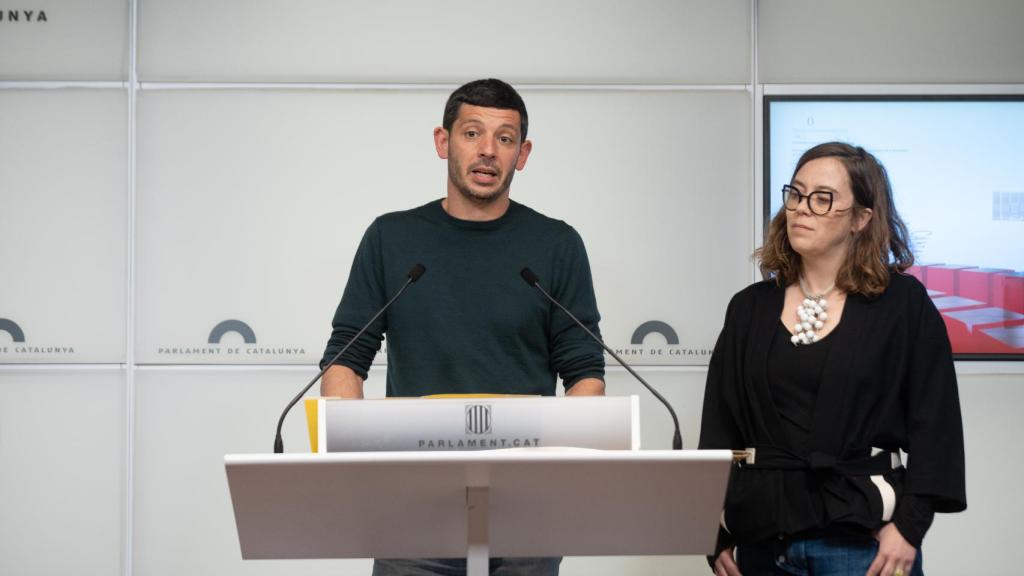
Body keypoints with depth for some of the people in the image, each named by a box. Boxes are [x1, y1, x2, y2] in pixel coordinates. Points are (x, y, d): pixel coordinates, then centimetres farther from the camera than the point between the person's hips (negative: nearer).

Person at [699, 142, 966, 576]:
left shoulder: (904, 304, 0)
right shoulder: (750, 308, 9)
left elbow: (933, 424, -3)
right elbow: (718, 428, 9)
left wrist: (909, 526, -11)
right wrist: (717, 535, 3)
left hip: (864, 539, -3)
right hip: (762, 540, 3)